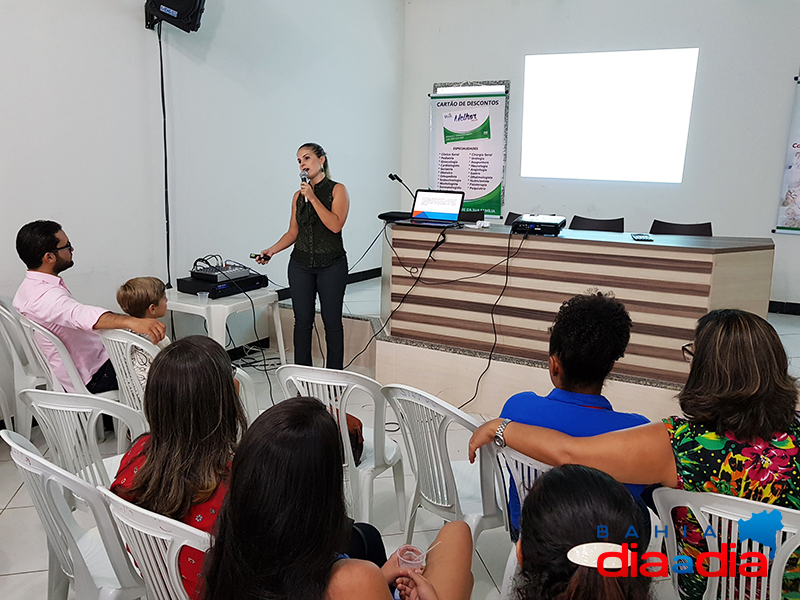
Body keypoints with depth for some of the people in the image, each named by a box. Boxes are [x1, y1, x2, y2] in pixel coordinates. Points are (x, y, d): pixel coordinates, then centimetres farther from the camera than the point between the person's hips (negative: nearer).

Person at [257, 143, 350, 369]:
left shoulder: (337, 190, -3)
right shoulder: (299, 195, 10)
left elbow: (335, 225, -17)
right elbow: (293, 232, 11)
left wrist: (313, 198, -17)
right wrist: (272, 250, -4)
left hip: (331, 264, -4)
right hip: (301, 264, 4)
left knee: (332, 321, 2)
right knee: (302, 321, 5)